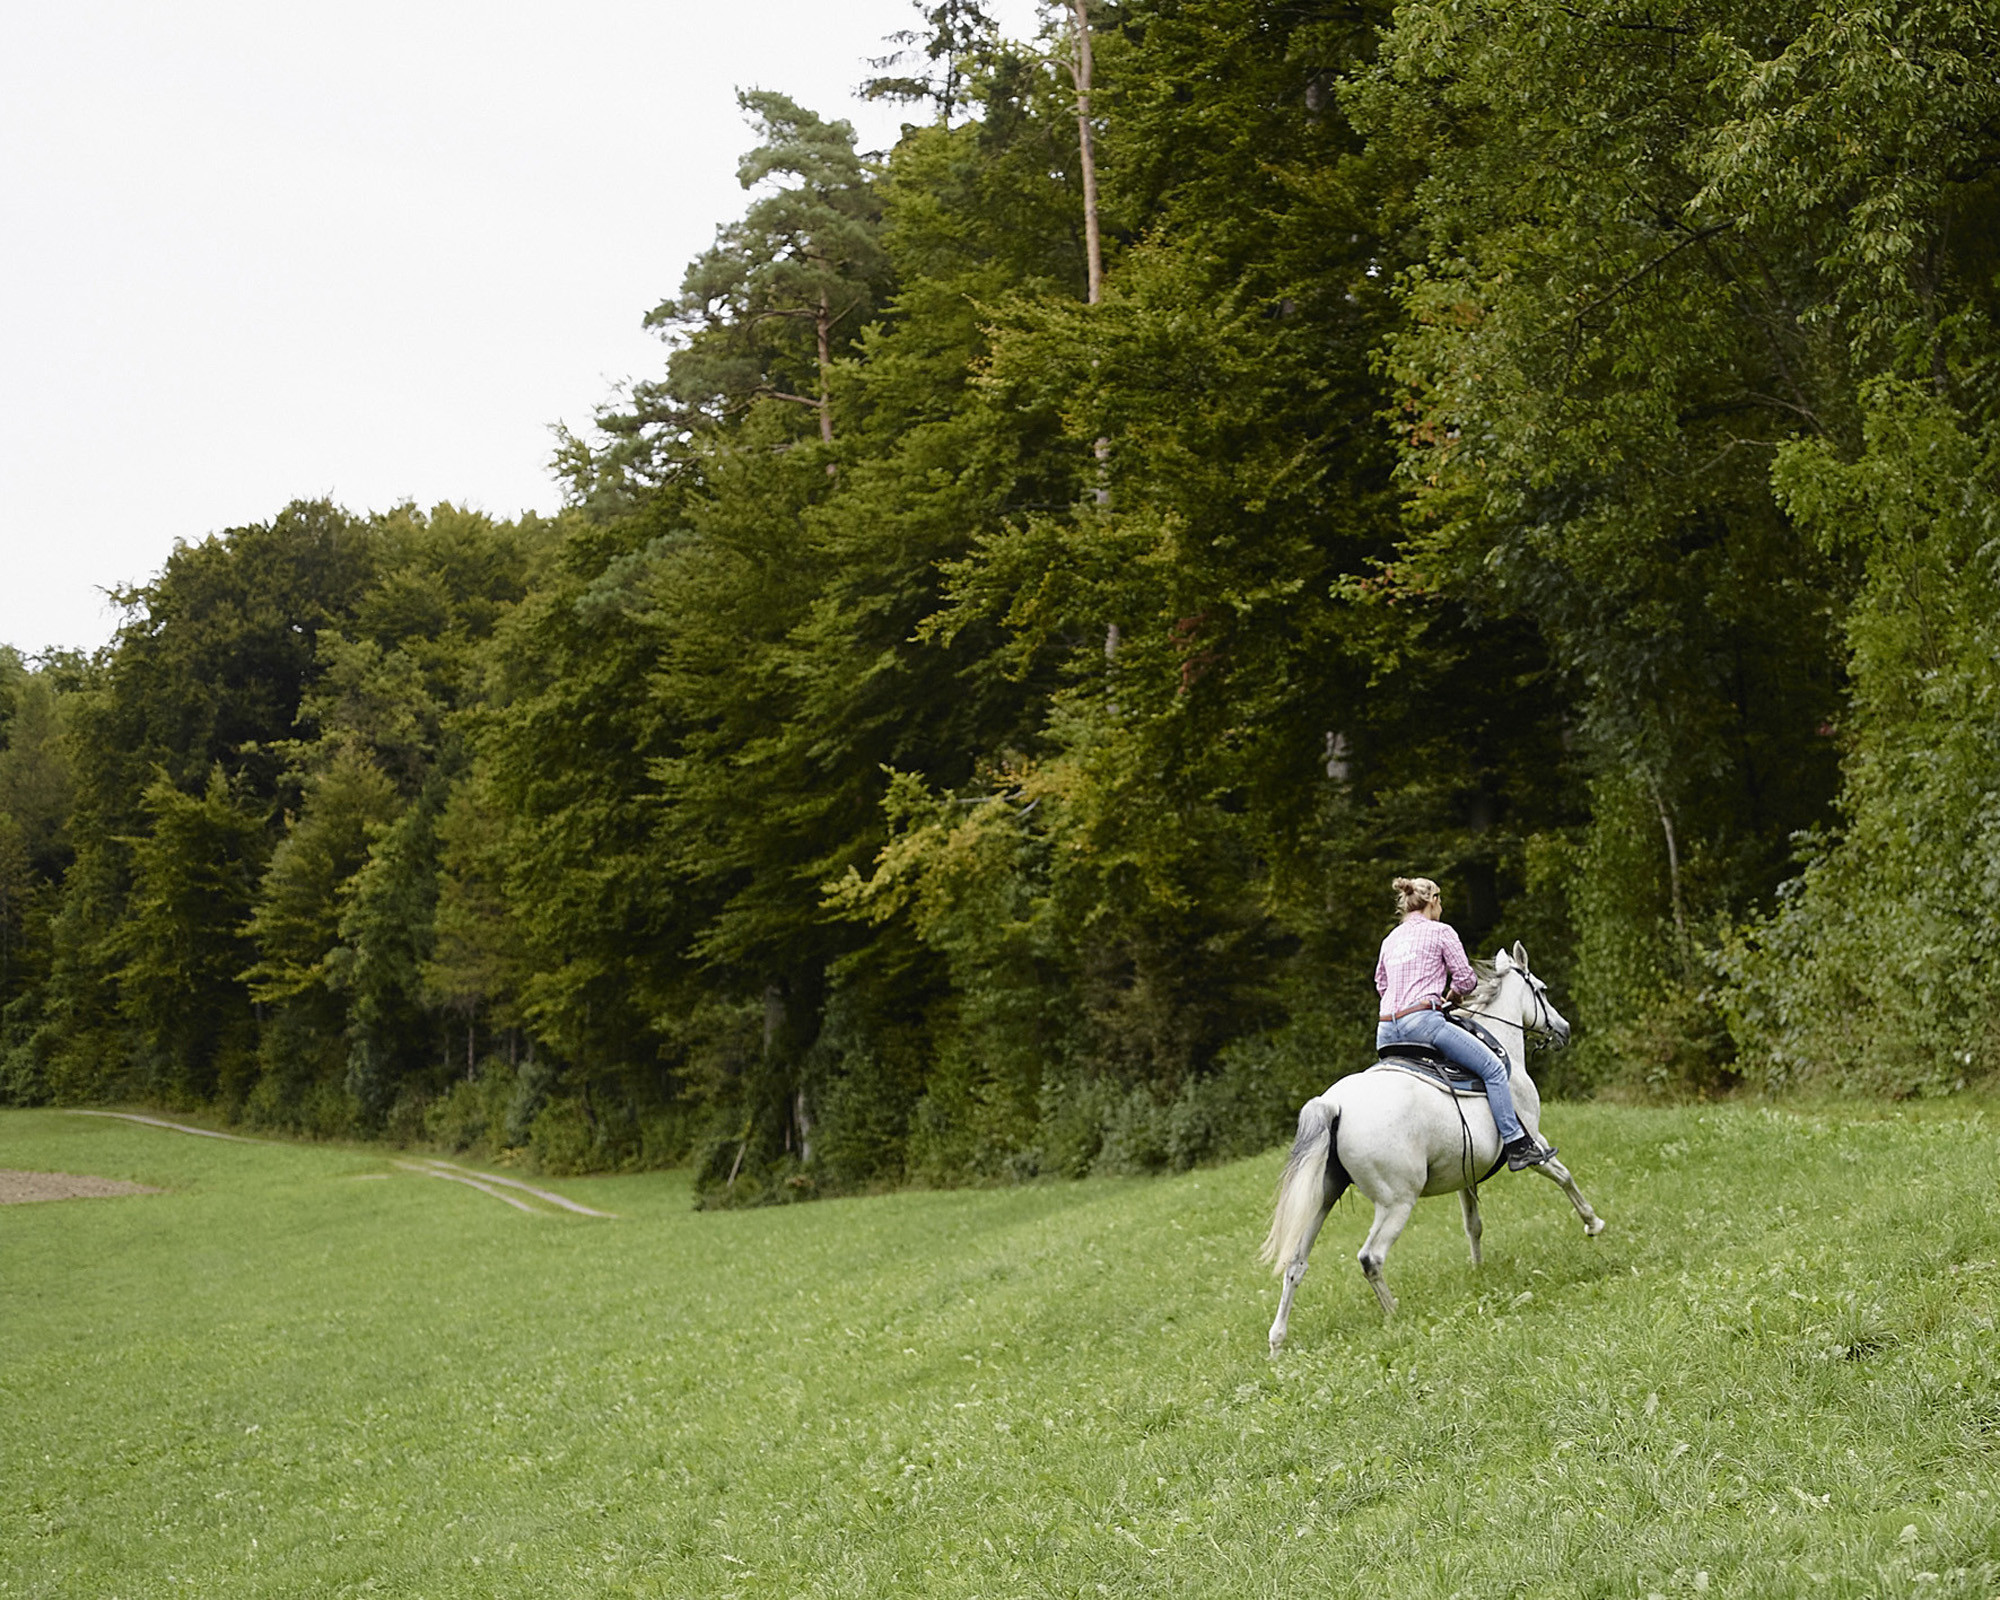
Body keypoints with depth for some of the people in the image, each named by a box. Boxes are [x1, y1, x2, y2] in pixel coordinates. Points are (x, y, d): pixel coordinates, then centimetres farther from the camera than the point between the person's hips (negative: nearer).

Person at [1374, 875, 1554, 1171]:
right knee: (1494, 1069, -1)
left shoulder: (1390, 939, 21)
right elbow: (1466, 980, 2)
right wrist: (1451, 995, 22)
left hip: (1386, 1031, 7)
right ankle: (1517, 1145, -5)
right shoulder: (1441, 931, 3)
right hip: (1423, 1020, -7)